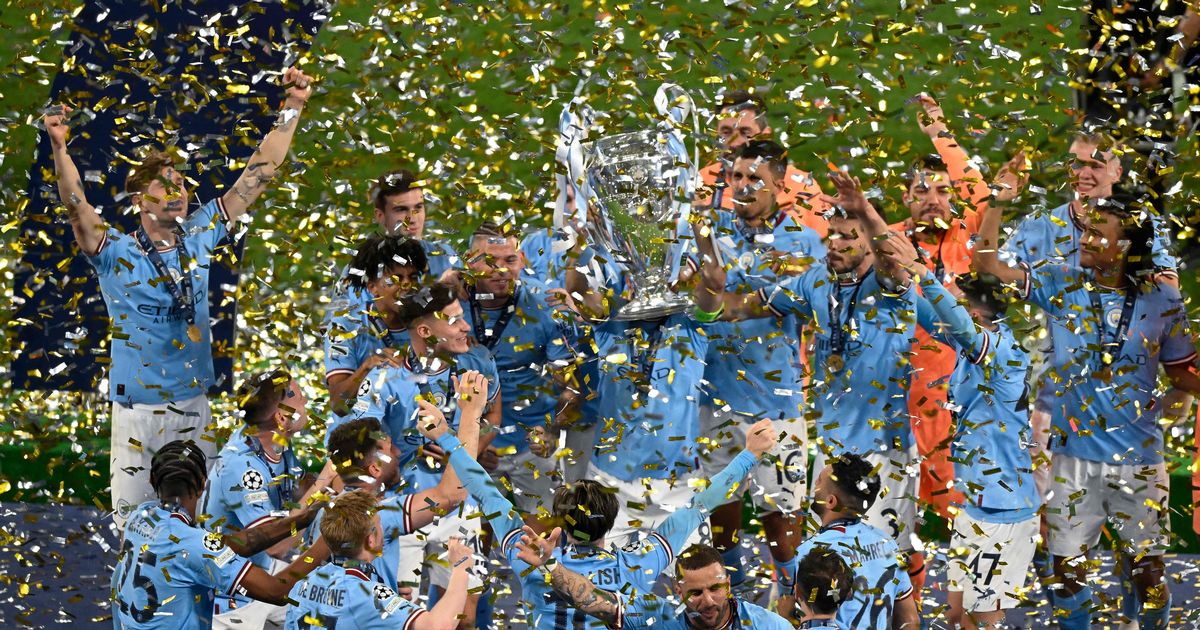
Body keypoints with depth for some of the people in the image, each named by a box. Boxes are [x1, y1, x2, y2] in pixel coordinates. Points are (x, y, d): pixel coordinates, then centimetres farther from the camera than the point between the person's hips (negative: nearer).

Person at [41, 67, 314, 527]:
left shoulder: (198, 238, 5)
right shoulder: (117, 254, -7)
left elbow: (257, 176, 7)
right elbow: (77, 206, -24)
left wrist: (292, 109, 5)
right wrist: (59, 150, -41)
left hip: (195, 404, 4)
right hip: (137, 410, -4)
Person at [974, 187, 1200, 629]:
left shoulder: (1161, 300, -1)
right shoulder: (1062, 286, -1)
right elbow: (988, 263, -3)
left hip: (1139, 459, -1)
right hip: (1074, 456, 1)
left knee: (1148, 566, 7)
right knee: (1068, 564, 7)